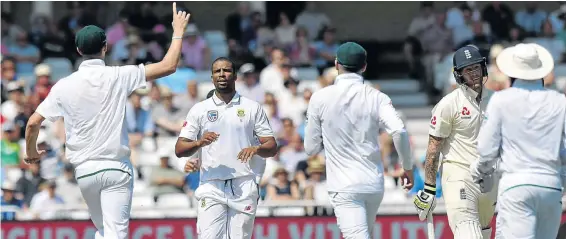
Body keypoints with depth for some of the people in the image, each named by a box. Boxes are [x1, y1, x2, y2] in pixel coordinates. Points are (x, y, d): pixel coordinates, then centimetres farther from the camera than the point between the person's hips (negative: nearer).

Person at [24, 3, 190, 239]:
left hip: (84, 170, 3)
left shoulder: (64, 85, 0)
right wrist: (178, 32, 9)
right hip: (116, 166, -3)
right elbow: (168, 66, -4)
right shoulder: (119, 77, -6)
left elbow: (33, 123, 0)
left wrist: (31, 153, 18)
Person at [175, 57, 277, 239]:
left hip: (244, 187, 0)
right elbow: (179, 149, 4)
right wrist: (199, 143, -16)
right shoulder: (199, 109, 9)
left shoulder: (252, 108, 10)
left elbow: (272, 147, 7)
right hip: (211, 187, 0)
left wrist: (256, 149, -16)